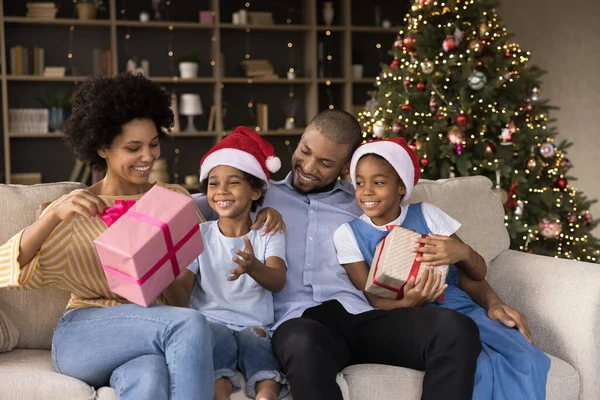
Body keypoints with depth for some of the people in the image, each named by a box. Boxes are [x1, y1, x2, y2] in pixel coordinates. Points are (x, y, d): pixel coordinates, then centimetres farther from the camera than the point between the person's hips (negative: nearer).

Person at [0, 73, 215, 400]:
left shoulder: (175, 199, 14)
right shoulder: (75, 211, 5)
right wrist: (54, 214, -22)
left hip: (152, 333, 2)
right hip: (82, 338, -1)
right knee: (191, 324, -31)